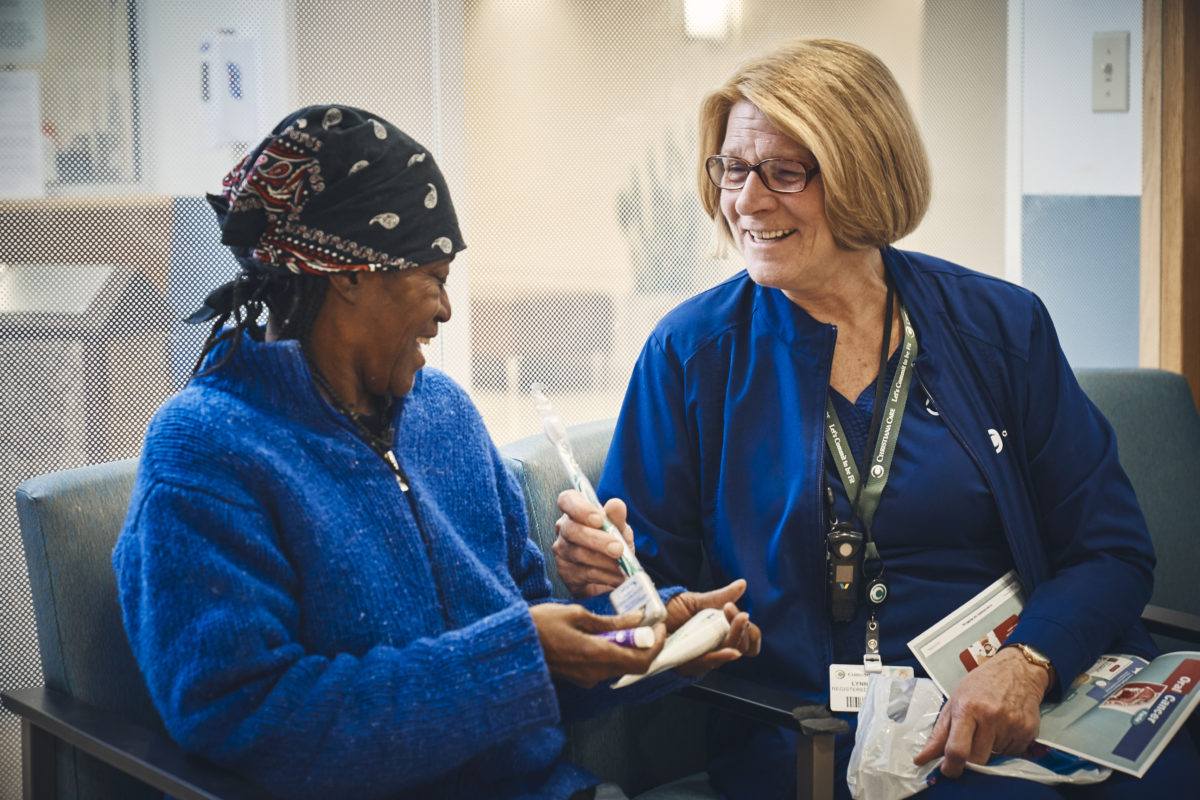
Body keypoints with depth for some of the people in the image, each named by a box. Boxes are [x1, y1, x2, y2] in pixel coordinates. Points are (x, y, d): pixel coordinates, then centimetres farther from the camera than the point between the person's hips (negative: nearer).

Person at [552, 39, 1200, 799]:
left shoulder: (1001, 326, 6)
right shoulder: (693, 351, 4)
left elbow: (1110, 549, 5)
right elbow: (656, 571, 7)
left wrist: (1026, 664, -13)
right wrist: (604, 569, -17)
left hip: (1026, 711, 3)